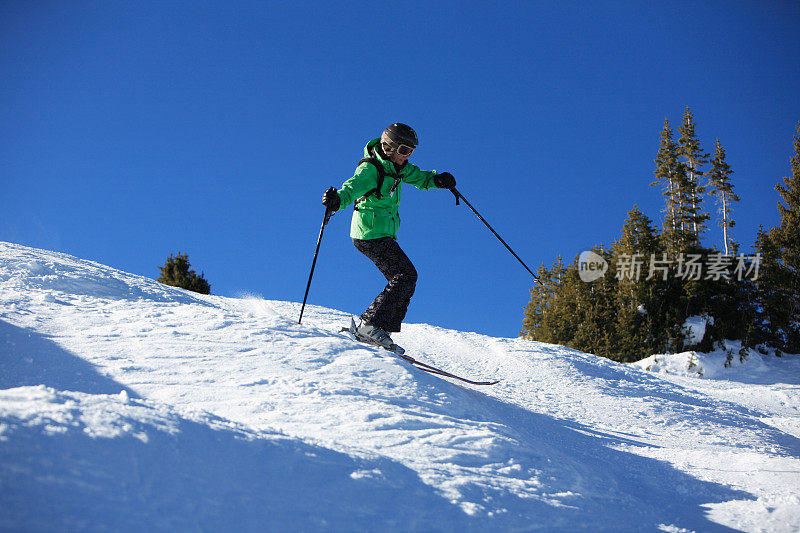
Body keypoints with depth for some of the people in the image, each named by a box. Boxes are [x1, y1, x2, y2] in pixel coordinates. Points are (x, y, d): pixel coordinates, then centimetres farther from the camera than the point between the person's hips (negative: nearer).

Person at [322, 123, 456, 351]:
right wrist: (337, 200, -52)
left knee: (402, 280, 7)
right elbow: (353, 187, -30)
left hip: (384, 235, 10)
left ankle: (384, 329, 10)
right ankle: (370, 324, -21)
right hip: (371, 235, -10)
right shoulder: (370, 169, -14)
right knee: (405, 275, -18)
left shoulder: (396, 166, 12)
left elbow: (419, 177, 23)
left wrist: (437, 179, 1)